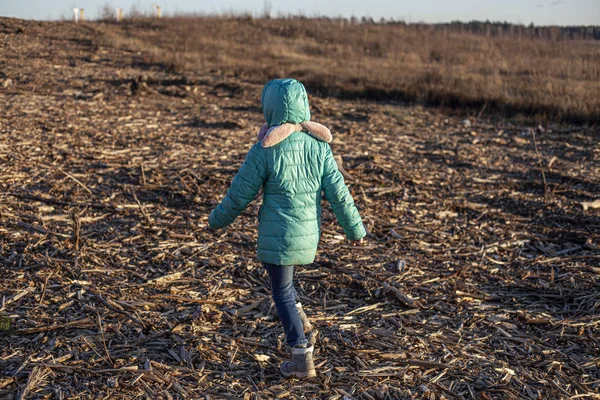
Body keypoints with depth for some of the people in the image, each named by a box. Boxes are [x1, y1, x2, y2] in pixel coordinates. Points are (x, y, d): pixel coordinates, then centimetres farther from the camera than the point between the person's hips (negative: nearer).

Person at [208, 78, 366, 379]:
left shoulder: (265, 149, -16)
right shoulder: (319, 144, -4)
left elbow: (240, 194, -8)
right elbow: (338, 192, -2)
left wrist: (217, 219, 8)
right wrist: (355, 228, 9)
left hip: (278, 232, -5)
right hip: (309, 231, 5)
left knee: (282, 292, 9)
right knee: (272, 264, 32)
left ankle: (302, 357, 10)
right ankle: (297, 315, 26)